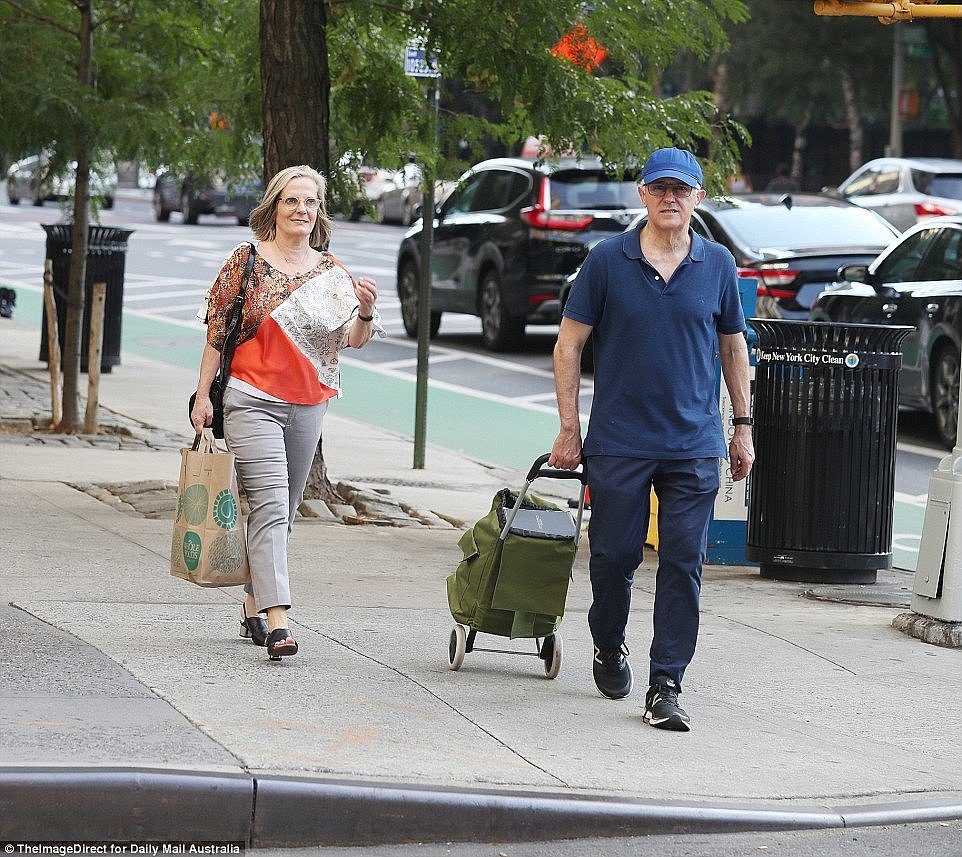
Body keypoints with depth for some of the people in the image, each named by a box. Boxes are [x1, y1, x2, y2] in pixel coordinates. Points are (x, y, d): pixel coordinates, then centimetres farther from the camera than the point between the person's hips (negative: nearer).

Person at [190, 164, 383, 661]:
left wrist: (365, 312, -17)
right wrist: (203, 395, -2)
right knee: (270, 506, -16)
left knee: (282, 512, 11)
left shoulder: (331, 271, 9)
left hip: (308, 406, 5)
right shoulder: (247, 260, -1)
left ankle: (253, 609, 24)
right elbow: (217, 333, 1)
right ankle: (277, 622, -23)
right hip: (251, 401, -4)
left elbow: (354, 340, 4)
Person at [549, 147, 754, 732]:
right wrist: (569, 428, -2)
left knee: (683, 564, -3)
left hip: (695, 445, 1)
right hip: (618, 442, -1)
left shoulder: (718, 264, 4)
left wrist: (743, 427, 13)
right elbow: (569, 343, 2)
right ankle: (609, 646, 34)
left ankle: (666, 685, 1)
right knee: (615, 554, 6)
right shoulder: (609, 260, -2)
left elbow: (733, 346, 15)